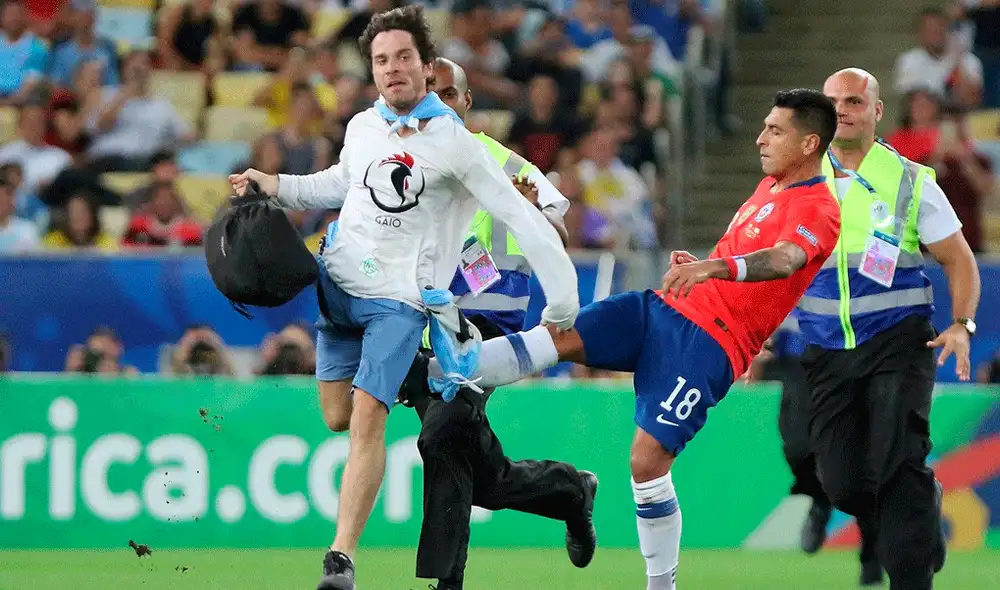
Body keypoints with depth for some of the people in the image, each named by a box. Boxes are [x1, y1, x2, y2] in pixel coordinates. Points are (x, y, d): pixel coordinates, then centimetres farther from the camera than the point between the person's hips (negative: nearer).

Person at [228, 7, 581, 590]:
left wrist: (563, 300, -11)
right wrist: (277, 185, 15)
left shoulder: (453, 143, -8)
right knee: (338, 417, 1)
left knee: (368, 416, -17)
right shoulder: (362, 128, 6)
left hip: (400, 297, -5)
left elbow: (521, 218, -7)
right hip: (341, 283, 5)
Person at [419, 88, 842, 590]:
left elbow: (783, 260, -32)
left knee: (647, 458, -15)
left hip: (709, 342, -8)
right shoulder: (770, 186, 19)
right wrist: (694, 263, 13)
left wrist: (713, 267, -48)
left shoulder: (819, 211, -11)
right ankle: (431, 372, -17)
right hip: (665, 307, 8)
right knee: (558, 337, -10)